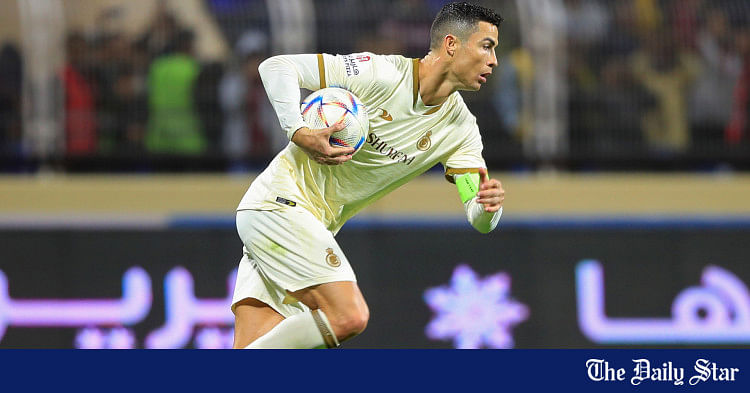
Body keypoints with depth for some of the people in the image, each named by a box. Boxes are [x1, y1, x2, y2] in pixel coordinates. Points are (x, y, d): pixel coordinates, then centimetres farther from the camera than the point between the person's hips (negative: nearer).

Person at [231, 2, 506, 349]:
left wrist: (488, 205, -25)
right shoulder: (380, 74, -16)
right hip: (281, 200, -7)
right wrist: (299, 134, -26)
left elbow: (480, 221, -2)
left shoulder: (461, 130, 2)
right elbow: (276, 66, -13)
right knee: (348, 316, -21)